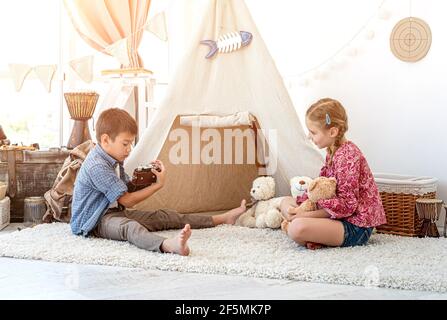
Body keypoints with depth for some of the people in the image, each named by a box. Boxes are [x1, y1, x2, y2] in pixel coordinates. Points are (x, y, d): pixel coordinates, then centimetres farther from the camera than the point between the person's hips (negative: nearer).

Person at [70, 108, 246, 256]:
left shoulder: (113, 159, 11)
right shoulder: (97, 166, -23)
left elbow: (125, 189, 20)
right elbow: (127, 201, -19)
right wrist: (158, 184, -13)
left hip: (116, 212, 10)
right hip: (95, 221, -10)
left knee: (164, 216, 7)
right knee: (130, 227, -41)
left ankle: (223, 218, 11)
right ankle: (169, 245, -74)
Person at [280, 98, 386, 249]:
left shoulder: (347, 155, -19)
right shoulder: (333, 152, 12)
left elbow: (347, 204, -22)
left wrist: (307, 215, -19)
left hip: (355, 226, -11)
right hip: (339, 216, 11)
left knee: (297, 228, -33)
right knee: (286, 202, 14)